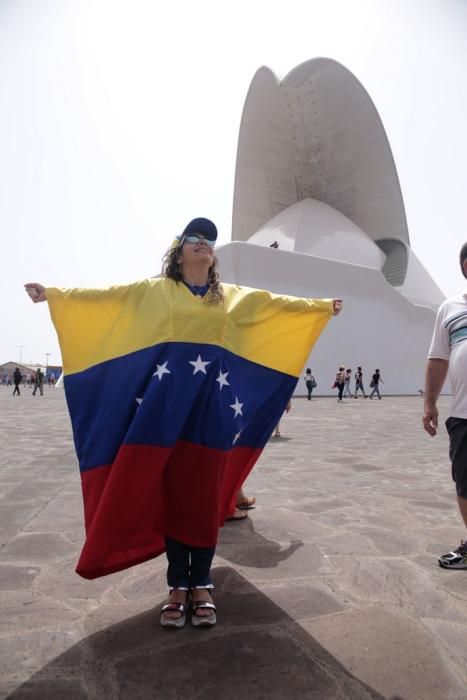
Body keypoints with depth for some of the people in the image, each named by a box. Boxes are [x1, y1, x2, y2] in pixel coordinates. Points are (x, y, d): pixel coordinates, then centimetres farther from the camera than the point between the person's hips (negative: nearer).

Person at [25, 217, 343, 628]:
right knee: (170, 495, 3)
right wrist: (54, 294, -5)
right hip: (168, 406, -1)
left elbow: (279, 304, 19)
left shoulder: (235, 297, 15)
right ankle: (178, 586, 17)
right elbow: (104, 297, 3)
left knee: (206, 498, 5)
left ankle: (202, 585, 18)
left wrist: (323, 306, 21)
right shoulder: (154, 292, 9)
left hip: (213, 407, 2)